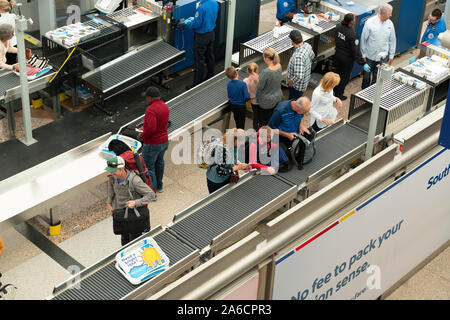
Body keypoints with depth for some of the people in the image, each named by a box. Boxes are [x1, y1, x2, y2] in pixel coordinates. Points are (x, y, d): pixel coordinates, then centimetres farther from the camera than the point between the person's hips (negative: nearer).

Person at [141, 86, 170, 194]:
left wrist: (143, 135, -17)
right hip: (164, 141, 9)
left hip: (153, 144, -9)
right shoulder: (165, 106, 3)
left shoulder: (151, 109, -26)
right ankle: (159, 186, 39)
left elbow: (151, 128, -35)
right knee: (159, 162, 25)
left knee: (148, 166, 4)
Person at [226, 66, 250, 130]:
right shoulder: (242, 84, -24)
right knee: (241, 125, 9)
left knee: (237, 124, 23)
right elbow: (247, 97, -24)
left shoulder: (229, 85, -10)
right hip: (241, 107, -5)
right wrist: (243, 100, -2)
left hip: (233, 107, 5)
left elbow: (229, 96, 2)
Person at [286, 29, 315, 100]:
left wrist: (291, 81, -21)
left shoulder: (298, 56, -39)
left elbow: (299, 76, -40)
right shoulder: (307, 46, -12)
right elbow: (312, 56, 12)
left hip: (297, 85, -9)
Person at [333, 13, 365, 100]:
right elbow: (356, 51, -27)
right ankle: (339, 94, 27)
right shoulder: (352, 35, -30)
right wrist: (362, 63, -22)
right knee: (345, 77, 14)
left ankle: (335, 91, 40)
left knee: (337, 73, 25)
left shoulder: (338, 27, -11)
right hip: (347, 59, -6)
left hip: (337, 55, 6)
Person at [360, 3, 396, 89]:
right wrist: (363, 54, -3)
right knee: (366, 76, 11)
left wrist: (391, 55, 8)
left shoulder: (390, 24, -5)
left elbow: (392, 40, 5)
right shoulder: (370, 22, -15)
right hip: (370, 56, -2)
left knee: (377, 78, 12)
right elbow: (363, 39, -7)